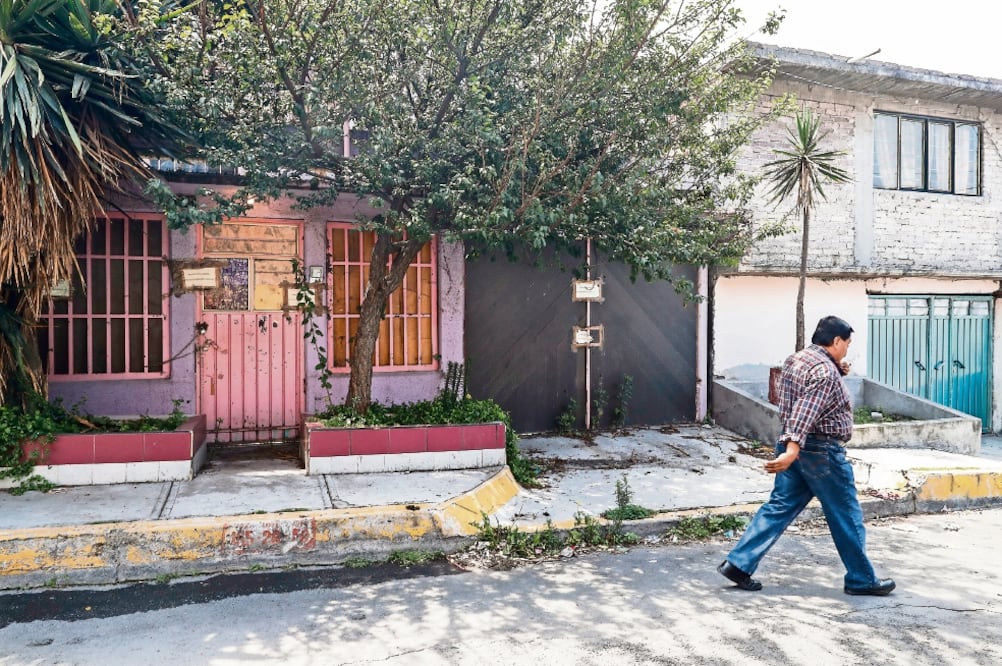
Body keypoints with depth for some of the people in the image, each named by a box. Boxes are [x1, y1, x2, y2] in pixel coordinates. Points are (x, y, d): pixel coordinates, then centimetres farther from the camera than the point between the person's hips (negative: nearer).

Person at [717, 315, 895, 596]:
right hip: (822, 450, -9)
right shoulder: (825, 371, -19)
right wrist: (792, 451, -38)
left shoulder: (796, 359, 11)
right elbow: (805, 412, -31)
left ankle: (738, 563, 4)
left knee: (779, 507, 8)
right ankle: (862, 579, 22)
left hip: (796, 446, 9)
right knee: (846, 516, 7)